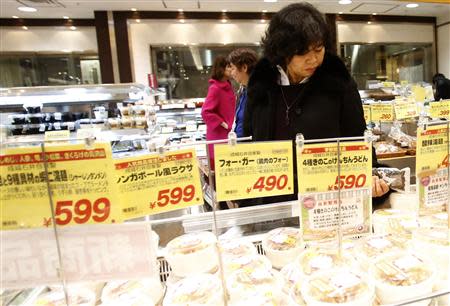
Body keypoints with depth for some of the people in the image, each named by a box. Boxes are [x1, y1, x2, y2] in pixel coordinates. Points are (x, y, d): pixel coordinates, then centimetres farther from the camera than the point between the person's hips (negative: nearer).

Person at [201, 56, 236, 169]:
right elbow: (206, 112, -22)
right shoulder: (215, 88, -16)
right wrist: (223, 124, -19)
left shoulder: (227, 86, 10)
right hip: (218, 132, -8)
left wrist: (231, 122, 9)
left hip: (228, 131, 8)